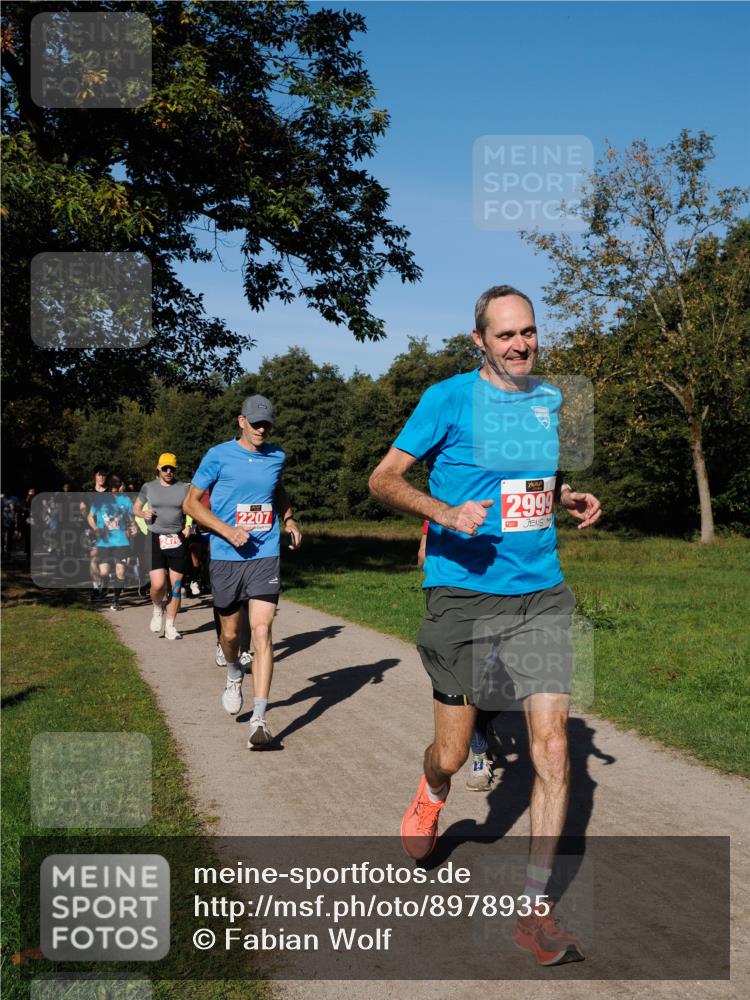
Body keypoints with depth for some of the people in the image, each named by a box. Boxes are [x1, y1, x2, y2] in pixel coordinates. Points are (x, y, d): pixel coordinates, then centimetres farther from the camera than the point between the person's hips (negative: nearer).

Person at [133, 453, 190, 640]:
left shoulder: (183, 488, 6)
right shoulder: (148, 487, 7)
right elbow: (135, 508, 18)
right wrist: (144, 514, -5)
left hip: (177, 541, 1)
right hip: (155, 540, -1)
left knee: (175, 586, 2)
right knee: (158, 584, -14)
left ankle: (170, 626, 14)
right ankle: (157, 608, 19)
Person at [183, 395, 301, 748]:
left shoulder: (277, 457, 8)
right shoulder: (218, 456, -3)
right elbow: (191, 502, 0)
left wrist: (289, 520, 11)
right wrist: (228, 531, -13)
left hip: (266, 556, 1)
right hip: (226, 558, -1)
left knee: (261, 632, -12)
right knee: (230, 632, 12)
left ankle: (259, 718, -13)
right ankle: (234, 675, 47)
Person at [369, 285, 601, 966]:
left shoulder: (550, 400, 11)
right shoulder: (450, 398, -5)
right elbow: (383, 480, -4)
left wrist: (570, 499, 6)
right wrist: (446, 514, -20)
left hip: (541, 595, 4)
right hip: (463, 594, -3)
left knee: (552, 748, -5)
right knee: (451, 756, 6)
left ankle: (536, 910, 8)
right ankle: (431, 800, 45)